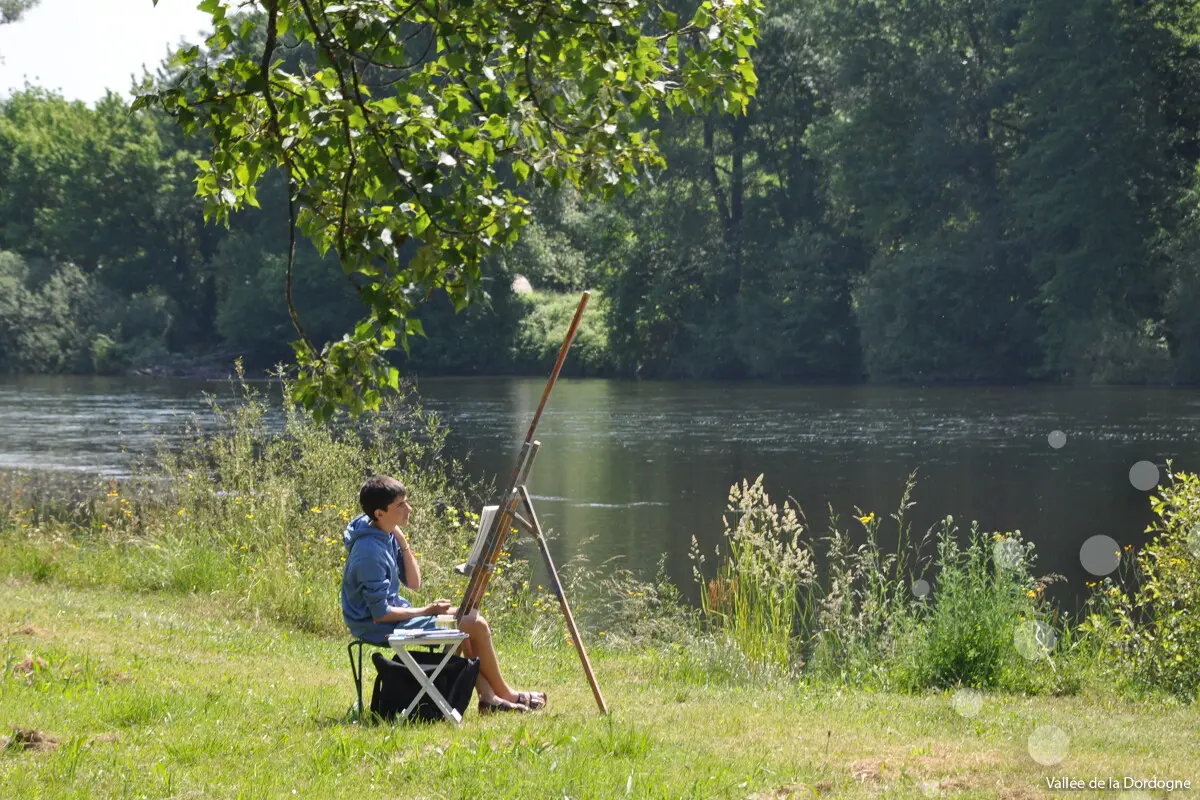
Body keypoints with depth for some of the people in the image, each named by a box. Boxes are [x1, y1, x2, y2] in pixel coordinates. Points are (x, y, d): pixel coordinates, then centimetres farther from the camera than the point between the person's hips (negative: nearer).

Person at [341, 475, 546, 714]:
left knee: (469, 619, 13)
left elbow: (414, 583, 7)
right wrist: (426, 611, -14)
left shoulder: (388, 535, 3)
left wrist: (403, 542, -4)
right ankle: (505, 694, 11)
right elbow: (380, 613, -24)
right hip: (380, 629, -10)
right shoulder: (370, 551, -26)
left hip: (394, 612, 10)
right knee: (476, 625, -8)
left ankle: (488, 696, 9)